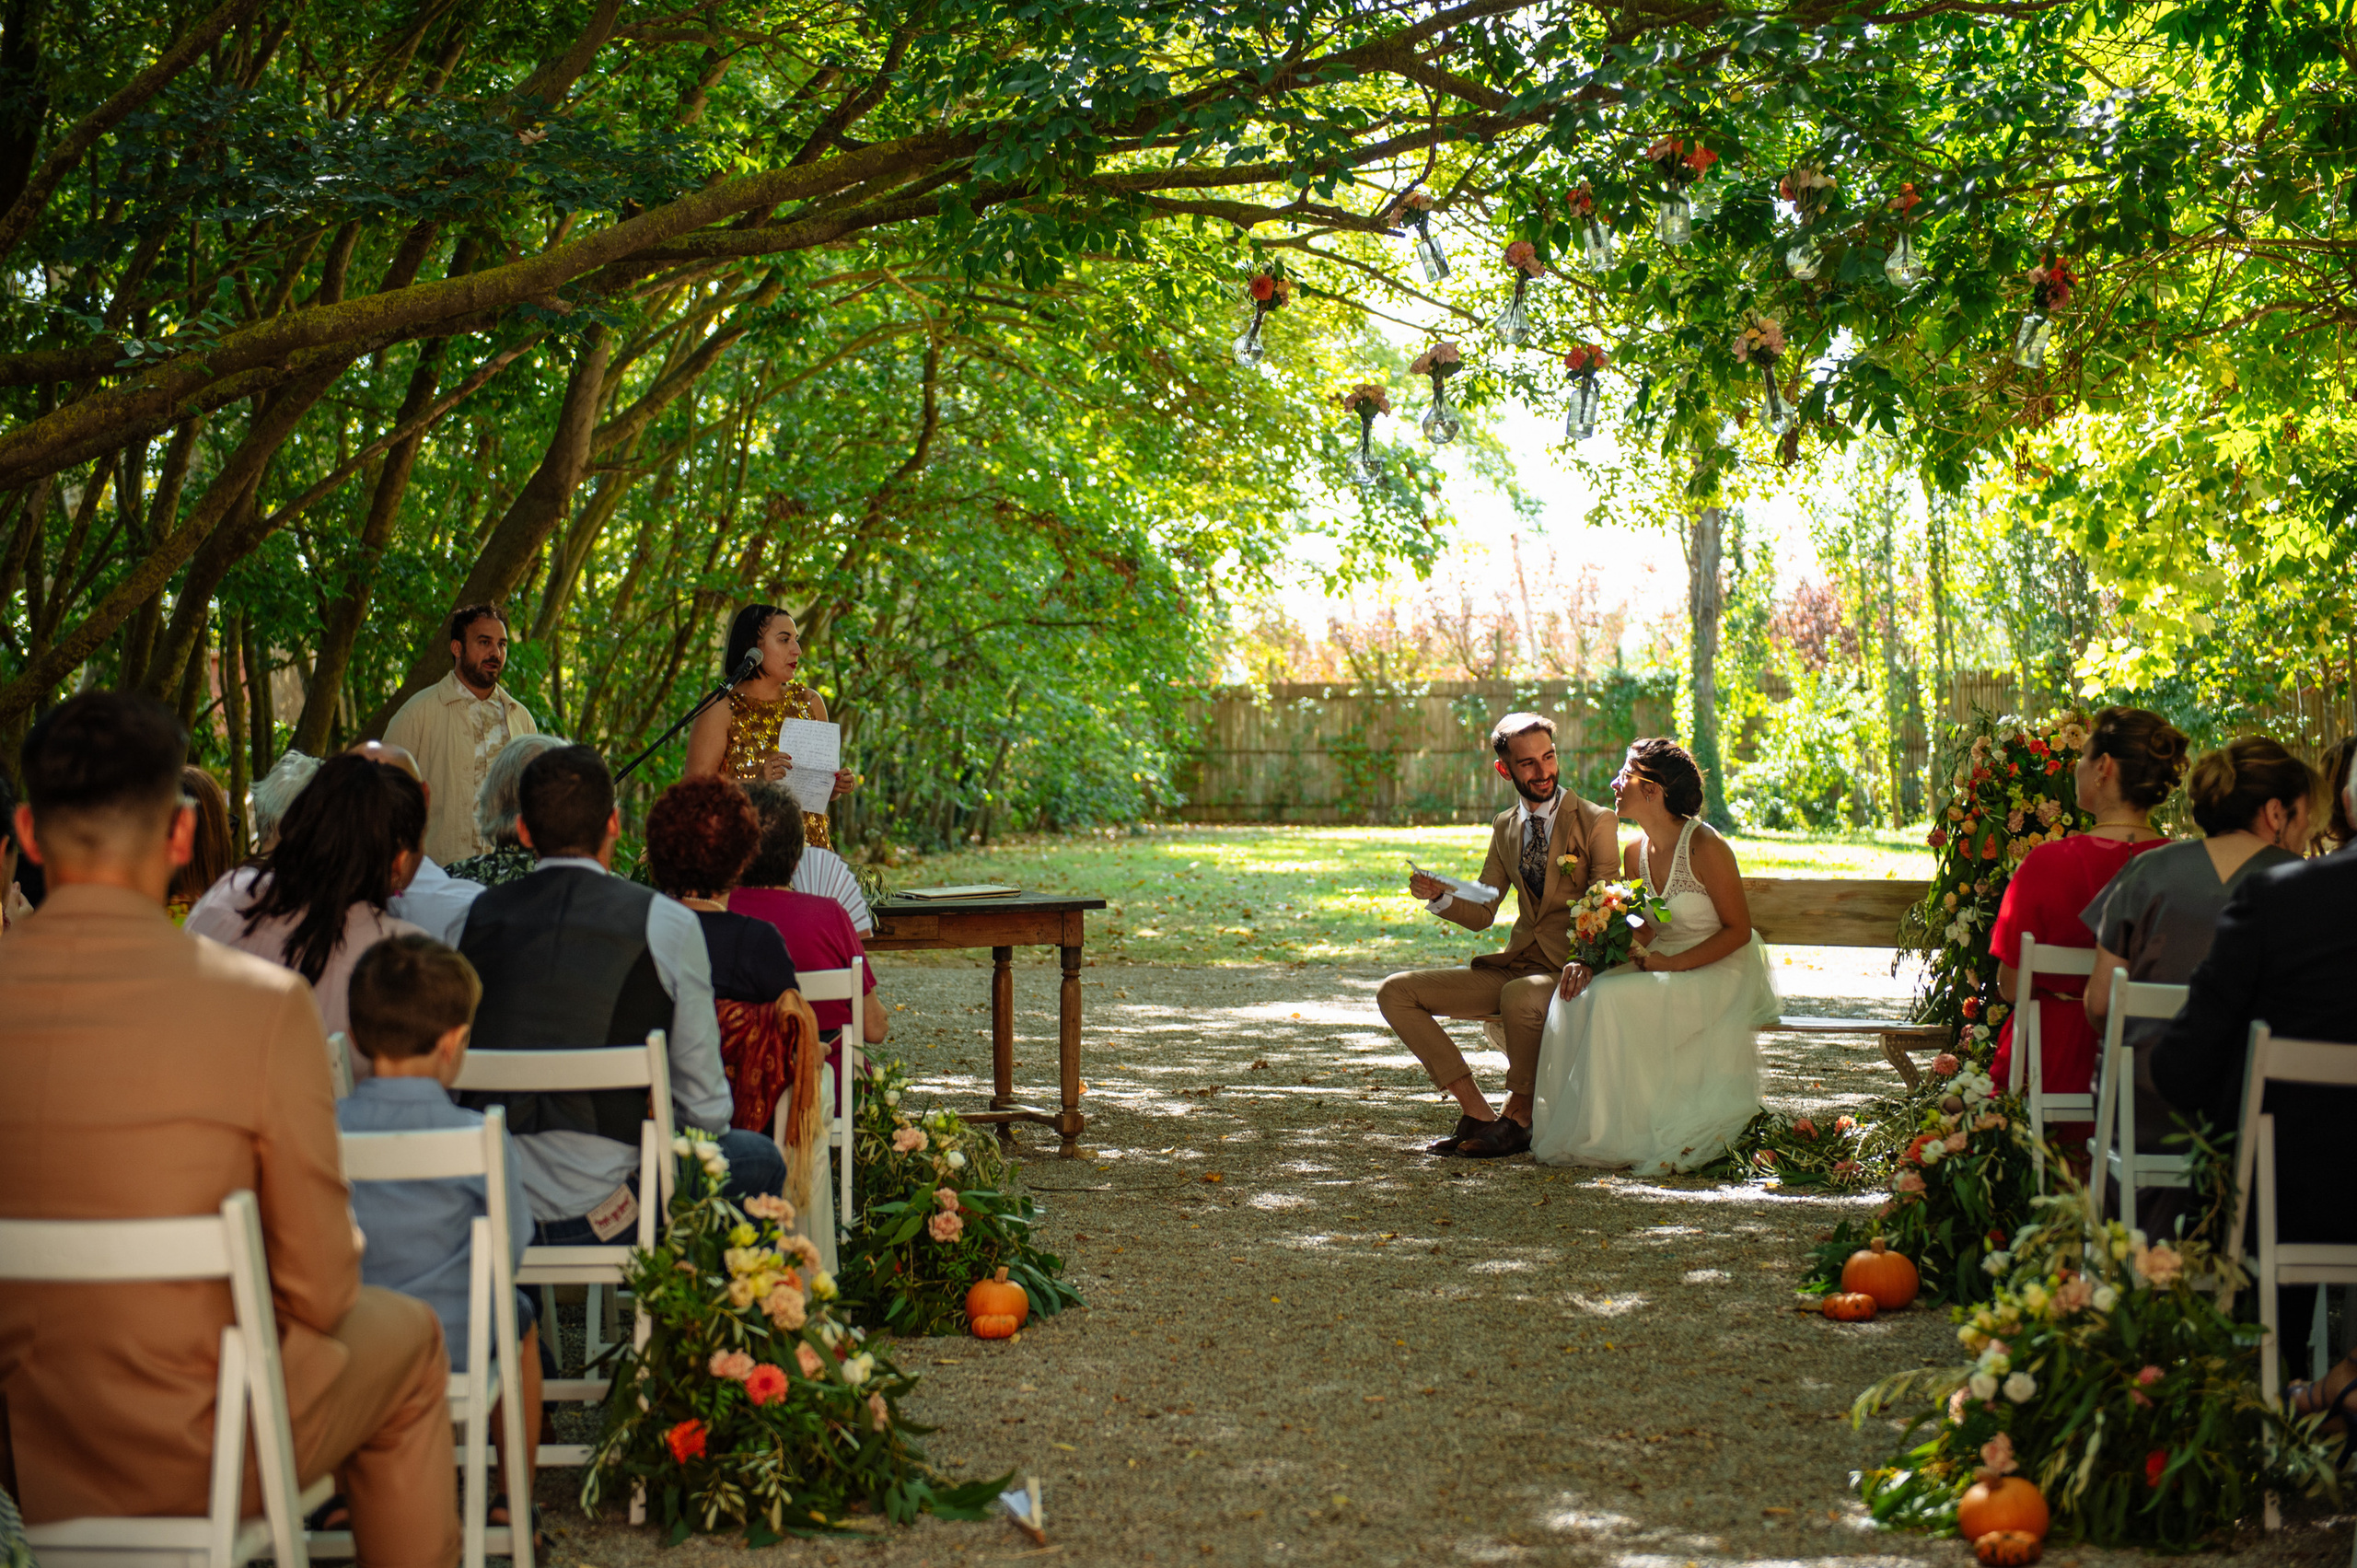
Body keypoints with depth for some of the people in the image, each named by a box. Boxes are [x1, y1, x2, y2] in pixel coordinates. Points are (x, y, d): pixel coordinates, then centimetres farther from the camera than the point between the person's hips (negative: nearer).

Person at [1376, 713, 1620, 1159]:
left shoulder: (1595, 822, -2)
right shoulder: (1505, 828, 15)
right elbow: (1481, 914, 15)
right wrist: (1439, 897, -7)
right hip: (1513, 967, 6)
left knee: (1520, 995, -42)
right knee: (1395, 993, -6)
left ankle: (1519, 1118, -17)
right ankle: (1477, 1112, -9)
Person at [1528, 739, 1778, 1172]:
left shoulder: (1704, 847, -16)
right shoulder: (1636, 852, 6)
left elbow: (1738, 930, -13)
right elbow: (1642, 931, 10)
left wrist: (1673, 964, -22)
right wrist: (1592, 962, -8)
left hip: (1717, 972, -7)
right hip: (1664, 969, 7)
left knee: (1613, 998, -29)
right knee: (1577, 994, -17)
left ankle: (1616, 1136, -18)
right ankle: (1576, 1130, -10)